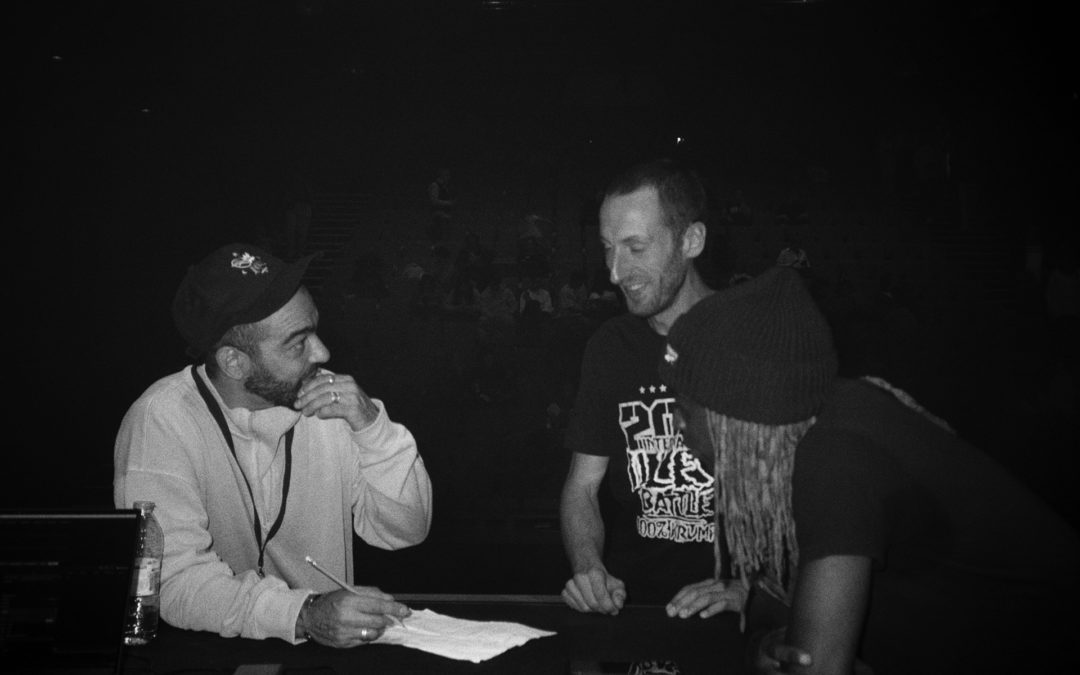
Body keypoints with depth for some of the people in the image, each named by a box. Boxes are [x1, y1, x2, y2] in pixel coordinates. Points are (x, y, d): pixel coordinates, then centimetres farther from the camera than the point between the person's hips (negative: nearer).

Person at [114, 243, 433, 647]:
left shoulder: (331, 404, -3)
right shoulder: (161, 422, -15)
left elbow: (404, 530, -1)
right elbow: (174, 580, -22)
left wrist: (371, 426, -15)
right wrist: (303, 614, -34)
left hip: (331, 646, 3)